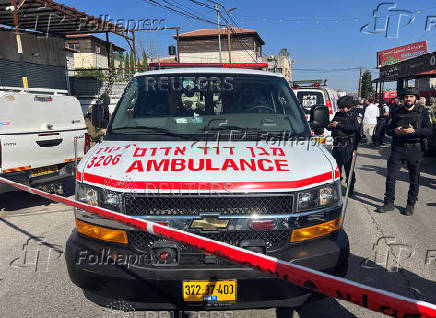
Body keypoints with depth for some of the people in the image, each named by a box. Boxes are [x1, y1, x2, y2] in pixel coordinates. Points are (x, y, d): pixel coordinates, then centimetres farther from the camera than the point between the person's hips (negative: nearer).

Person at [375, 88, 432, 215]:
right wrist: (395, 131, -9)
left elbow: (428, 130, -4)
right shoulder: (397, 112, 11)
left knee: (414, 179, 6)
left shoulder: (422, 112, 4)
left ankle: (411, 205, 20)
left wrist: (413, 131, -19)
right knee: (390, 176, -1)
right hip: (398, 148, 2)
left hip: (414, 149, -1)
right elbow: (388, 129, 12)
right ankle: (389, 203, 10)